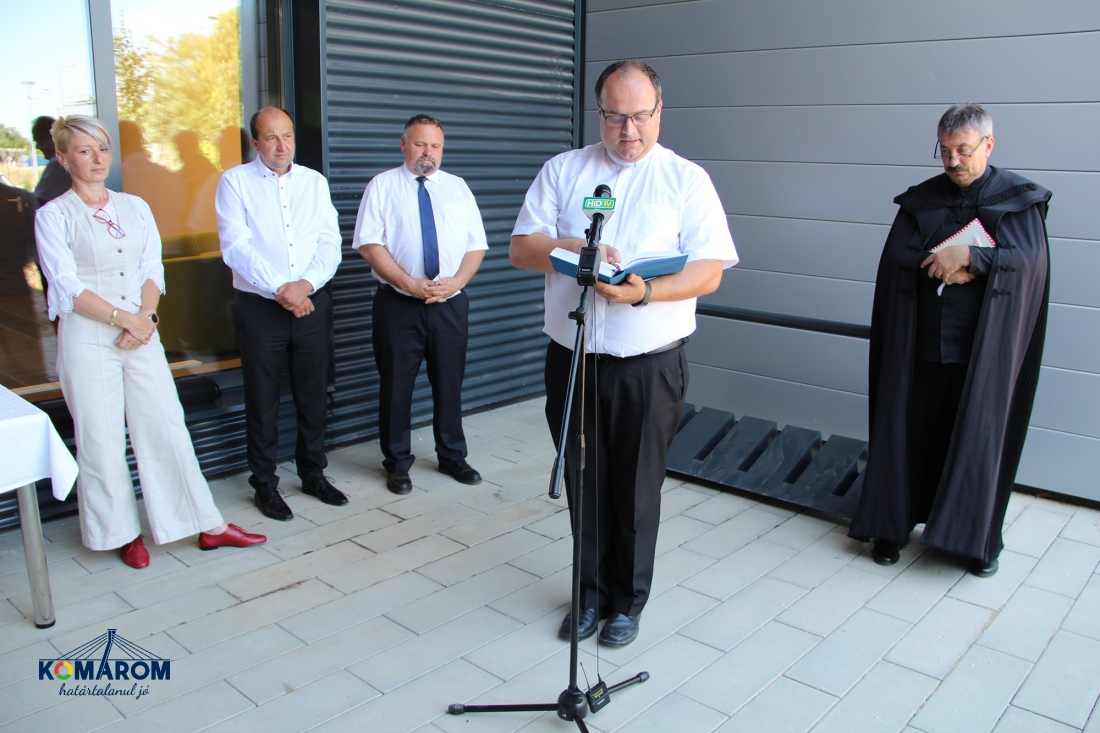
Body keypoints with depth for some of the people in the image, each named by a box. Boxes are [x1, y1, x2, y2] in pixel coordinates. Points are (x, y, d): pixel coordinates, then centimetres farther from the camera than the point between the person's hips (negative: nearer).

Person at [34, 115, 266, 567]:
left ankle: (208, 526, 10)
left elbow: (153, 271, 7)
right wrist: (124, 318, -13)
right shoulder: (54, 216, -1)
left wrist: (146, 317, -9)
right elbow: (68, 287, -8)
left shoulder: (135, 207, 11)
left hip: (142, 335, 3)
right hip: (87, 340, -3)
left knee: (167, 429, 4)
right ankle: (124, 534, 21)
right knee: (102, 440, 5)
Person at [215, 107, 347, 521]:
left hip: (312, 303, 3)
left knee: (314, 395, 11)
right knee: (262, 401, 5)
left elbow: (330, 243, 3)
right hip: (259, 306, -3)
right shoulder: (235, 182, 0)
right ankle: (264, 485, 18)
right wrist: (278, 290, -17)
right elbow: (236, 247, -10)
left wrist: (305, 284, -14)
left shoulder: (314, 182, 10)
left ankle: (313, 474, 27)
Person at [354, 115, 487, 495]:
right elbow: (369, 243, -7)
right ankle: (397, 463, 20)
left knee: (449, 383, 11)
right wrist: (410, 284, -16)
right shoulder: (383, 186, 2)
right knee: (396, 385, 5)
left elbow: (476, 245, 7)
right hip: (398, 305, -2)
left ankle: (452, 456, 27)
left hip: (450, 304, 3)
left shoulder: (457, 187, 11)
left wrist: (454, 282, -11)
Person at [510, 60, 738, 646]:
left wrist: (645, 292, -22)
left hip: (649, 363, -2)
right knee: (584, 483, 12)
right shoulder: (563, 170, 9)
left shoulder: (686, 179, 3)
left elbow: (709, 271, -5)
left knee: (636, 488, 7)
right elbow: (520, 248, 4)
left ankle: (627, 600, 26)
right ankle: (592, 592, 30)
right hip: (571, 358, 3)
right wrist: (572, 248, -15)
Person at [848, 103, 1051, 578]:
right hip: (920, 341, 2)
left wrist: (968, 257, -19)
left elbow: (1031, 260, -10)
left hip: (983, 346, -2)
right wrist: (942, 268, -17)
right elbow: (894, 258, -2)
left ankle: (979, 538, 16)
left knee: (979, 437, 2)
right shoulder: (920, 200, 8)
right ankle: (893, 523, 16)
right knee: (908, 432, 5)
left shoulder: (1019, 200, 2)